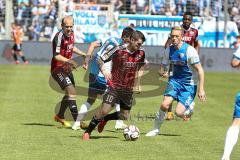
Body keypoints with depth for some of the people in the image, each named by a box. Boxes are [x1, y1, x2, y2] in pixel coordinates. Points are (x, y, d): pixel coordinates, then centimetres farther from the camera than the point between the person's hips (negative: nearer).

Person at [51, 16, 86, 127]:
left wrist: (83, 54, 19)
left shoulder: (71, 34, 5)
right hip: (58, 69, -9)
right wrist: (69, 61, -37)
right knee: (71, 91, -20)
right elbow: (56, 56, -26)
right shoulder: (59, 37, -21)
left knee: (70, 93, 19)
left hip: (66, 68, 9)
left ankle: (60, 116, 37)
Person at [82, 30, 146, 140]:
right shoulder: (119, 50, -14)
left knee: (125, 116, 7)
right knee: (104, 110, -18)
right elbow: (100, 59, -8)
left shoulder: (141, 53, -1)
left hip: (128, 89, 5)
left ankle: (104, 119, 36)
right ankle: (87, 132, -1)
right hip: (114, 86, -5)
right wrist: (104, 70, -25)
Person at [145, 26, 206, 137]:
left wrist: (201, 89, -17)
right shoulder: (169, 50, -2)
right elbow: (164, 66, 10)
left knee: (179, 113, -16)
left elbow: (200, 70, -13)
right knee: (165, 105, -20)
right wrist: (164, 73, -15)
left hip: (189, 85, -4)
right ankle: (156, 129, -1)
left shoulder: (189, 50, -17)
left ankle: (189, 108, 20)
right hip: (175, 81, 4)